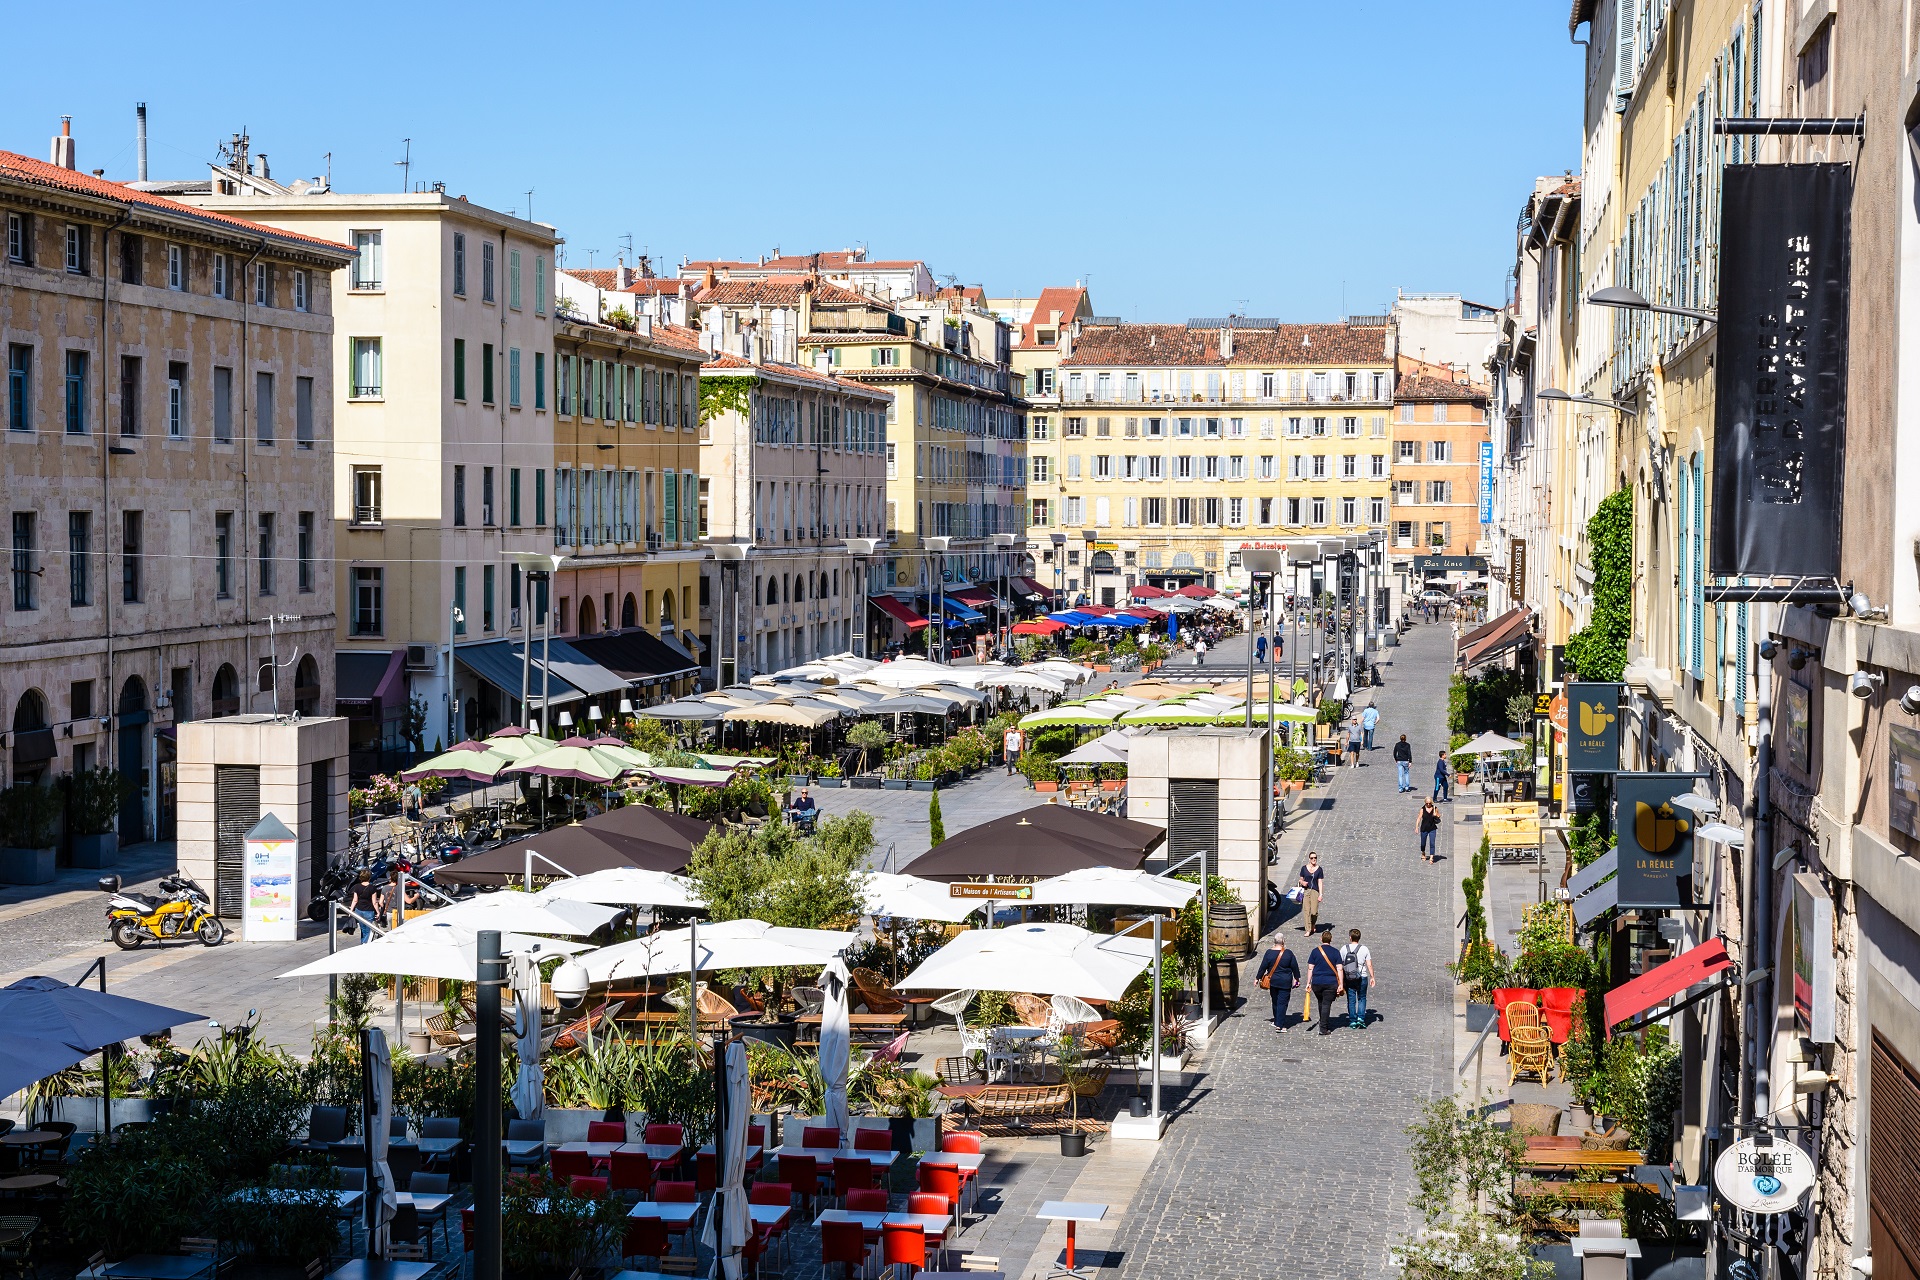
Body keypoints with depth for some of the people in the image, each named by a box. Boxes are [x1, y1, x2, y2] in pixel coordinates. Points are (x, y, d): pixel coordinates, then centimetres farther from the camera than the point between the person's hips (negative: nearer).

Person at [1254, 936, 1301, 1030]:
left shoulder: (1269, 952, -6)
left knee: (1275, 1002, 18)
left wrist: (1258, 978, 9)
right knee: (1282, 1003, -1)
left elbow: (1263, 967, -2)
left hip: (1272, 981, 2)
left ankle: (1277, 1022, 30)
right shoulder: (1288, 953, -9)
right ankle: (1279, 1025, -7)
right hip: (1285, 982, -2)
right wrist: (1297, 978, 13)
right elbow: (1295, 967, -1)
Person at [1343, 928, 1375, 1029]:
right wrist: (1372, 977, 4)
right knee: (1362, 999, 14)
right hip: (1362, 978, -1)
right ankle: (1361, 1018, 1)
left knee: (1351, 1000, 9)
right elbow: (1369, 965, -6)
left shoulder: (1344, 949, -3)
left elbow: (1340, 966, 1)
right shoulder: (1364, 949, -5)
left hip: (1348, 979, 1)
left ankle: (1352, 1021, 10)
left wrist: (1341, 981, 10)